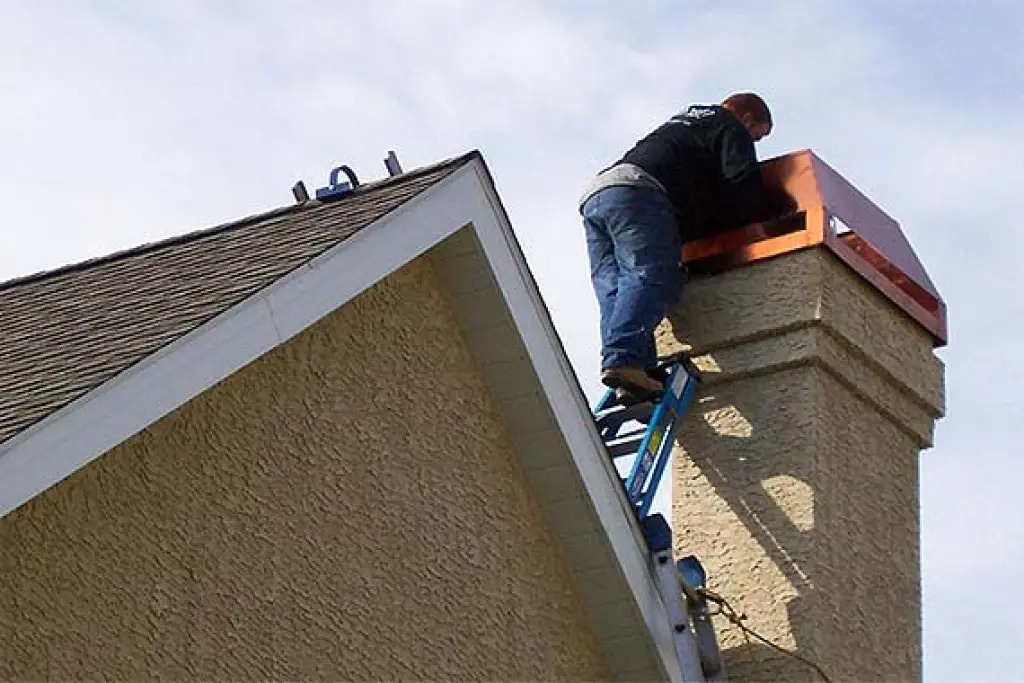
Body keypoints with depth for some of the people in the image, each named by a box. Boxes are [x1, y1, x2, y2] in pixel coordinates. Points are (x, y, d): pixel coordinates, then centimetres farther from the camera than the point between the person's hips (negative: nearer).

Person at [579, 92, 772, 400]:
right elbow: (744, 181, 3)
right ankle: (625, 360, -41)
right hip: (639, 191, -9)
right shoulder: (729, 126, 16)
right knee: (651, 276, -21)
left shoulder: (681, 122, 42)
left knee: (614, 289, -4)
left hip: (593, 195, 9)